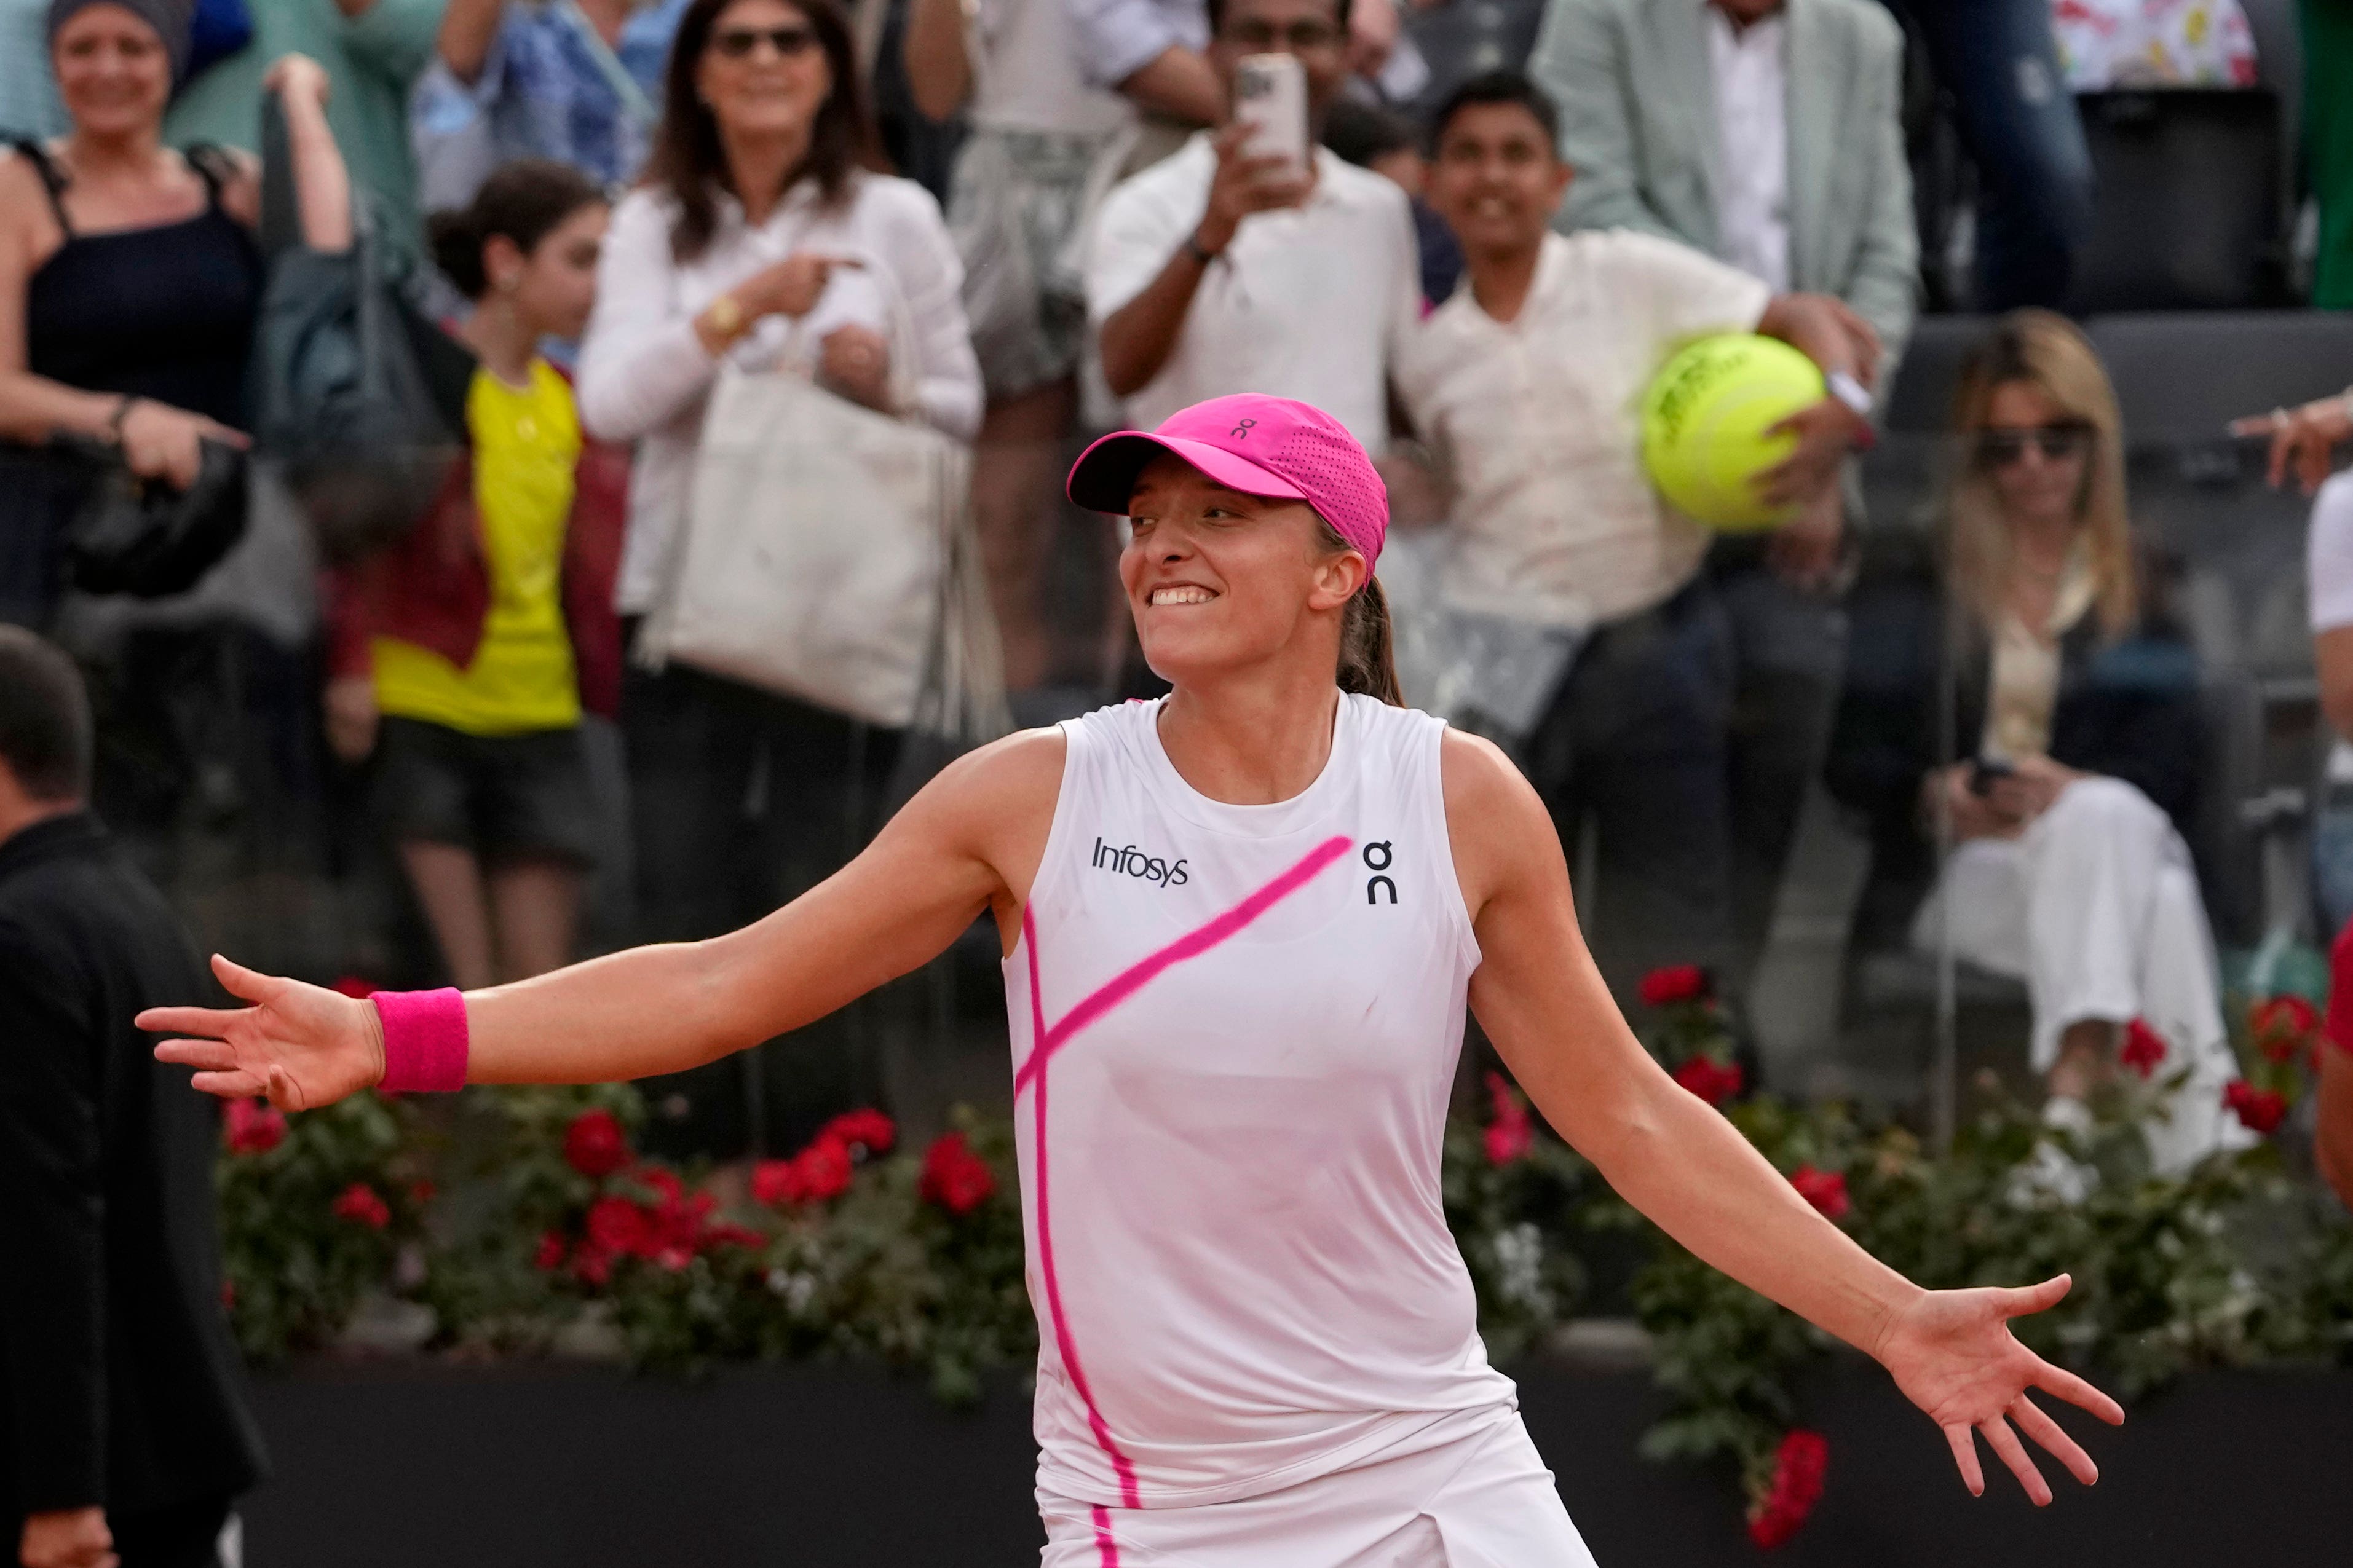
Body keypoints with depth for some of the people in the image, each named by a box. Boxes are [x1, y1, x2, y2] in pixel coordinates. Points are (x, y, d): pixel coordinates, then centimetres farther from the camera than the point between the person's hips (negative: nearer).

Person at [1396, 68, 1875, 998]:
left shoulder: (1632, 277, -4)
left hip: (1652, 645, -2)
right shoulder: (1431, 356, 6)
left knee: (1669, 923, 4)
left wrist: (1836, 406, -27)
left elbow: (1799, 320, -9)